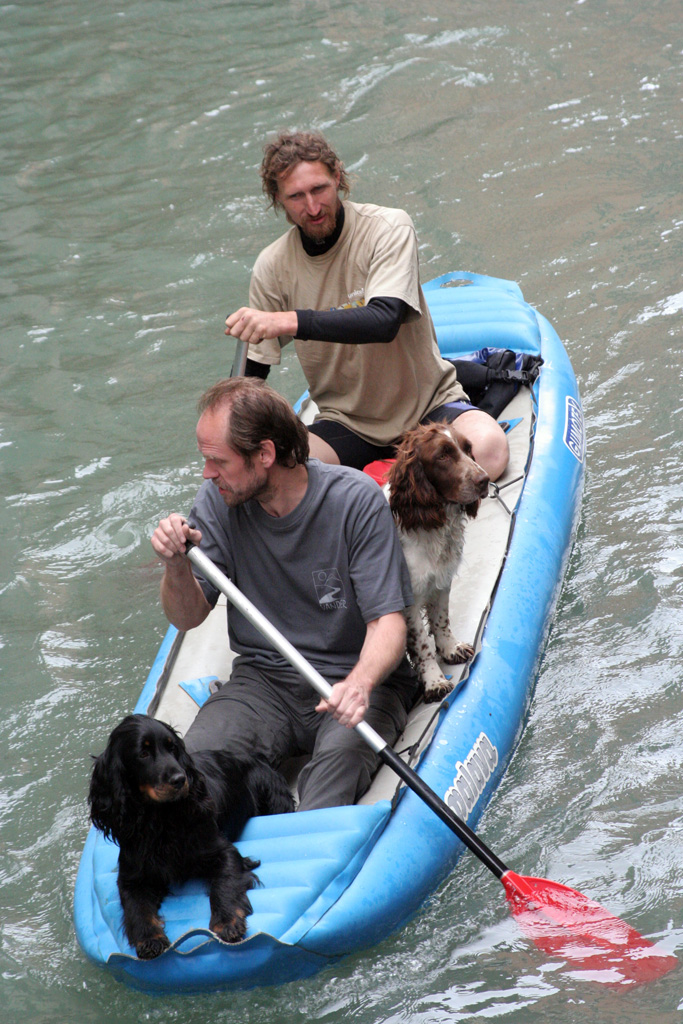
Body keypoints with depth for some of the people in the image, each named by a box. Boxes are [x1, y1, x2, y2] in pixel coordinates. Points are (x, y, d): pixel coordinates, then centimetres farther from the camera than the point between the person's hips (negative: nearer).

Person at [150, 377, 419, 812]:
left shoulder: (357, 501, -13)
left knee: (342, 753, -36)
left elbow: (388, 620, -16)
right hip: (263, 679, 3)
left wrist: (360, 683, -38)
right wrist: (177, 565, -19)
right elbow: (187, 617, 5)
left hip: (354, 676, -3)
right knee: (198, 757, -27)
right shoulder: (219, 499, -2)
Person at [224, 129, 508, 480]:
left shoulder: (388, 228, -12)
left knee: (488, 446, -34)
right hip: (345, 423, 2)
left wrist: (292, 321, -41)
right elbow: (250, 373, 4)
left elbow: (385, 321, -30)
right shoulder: (273, 267, -3)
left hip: (427, 404, -2)